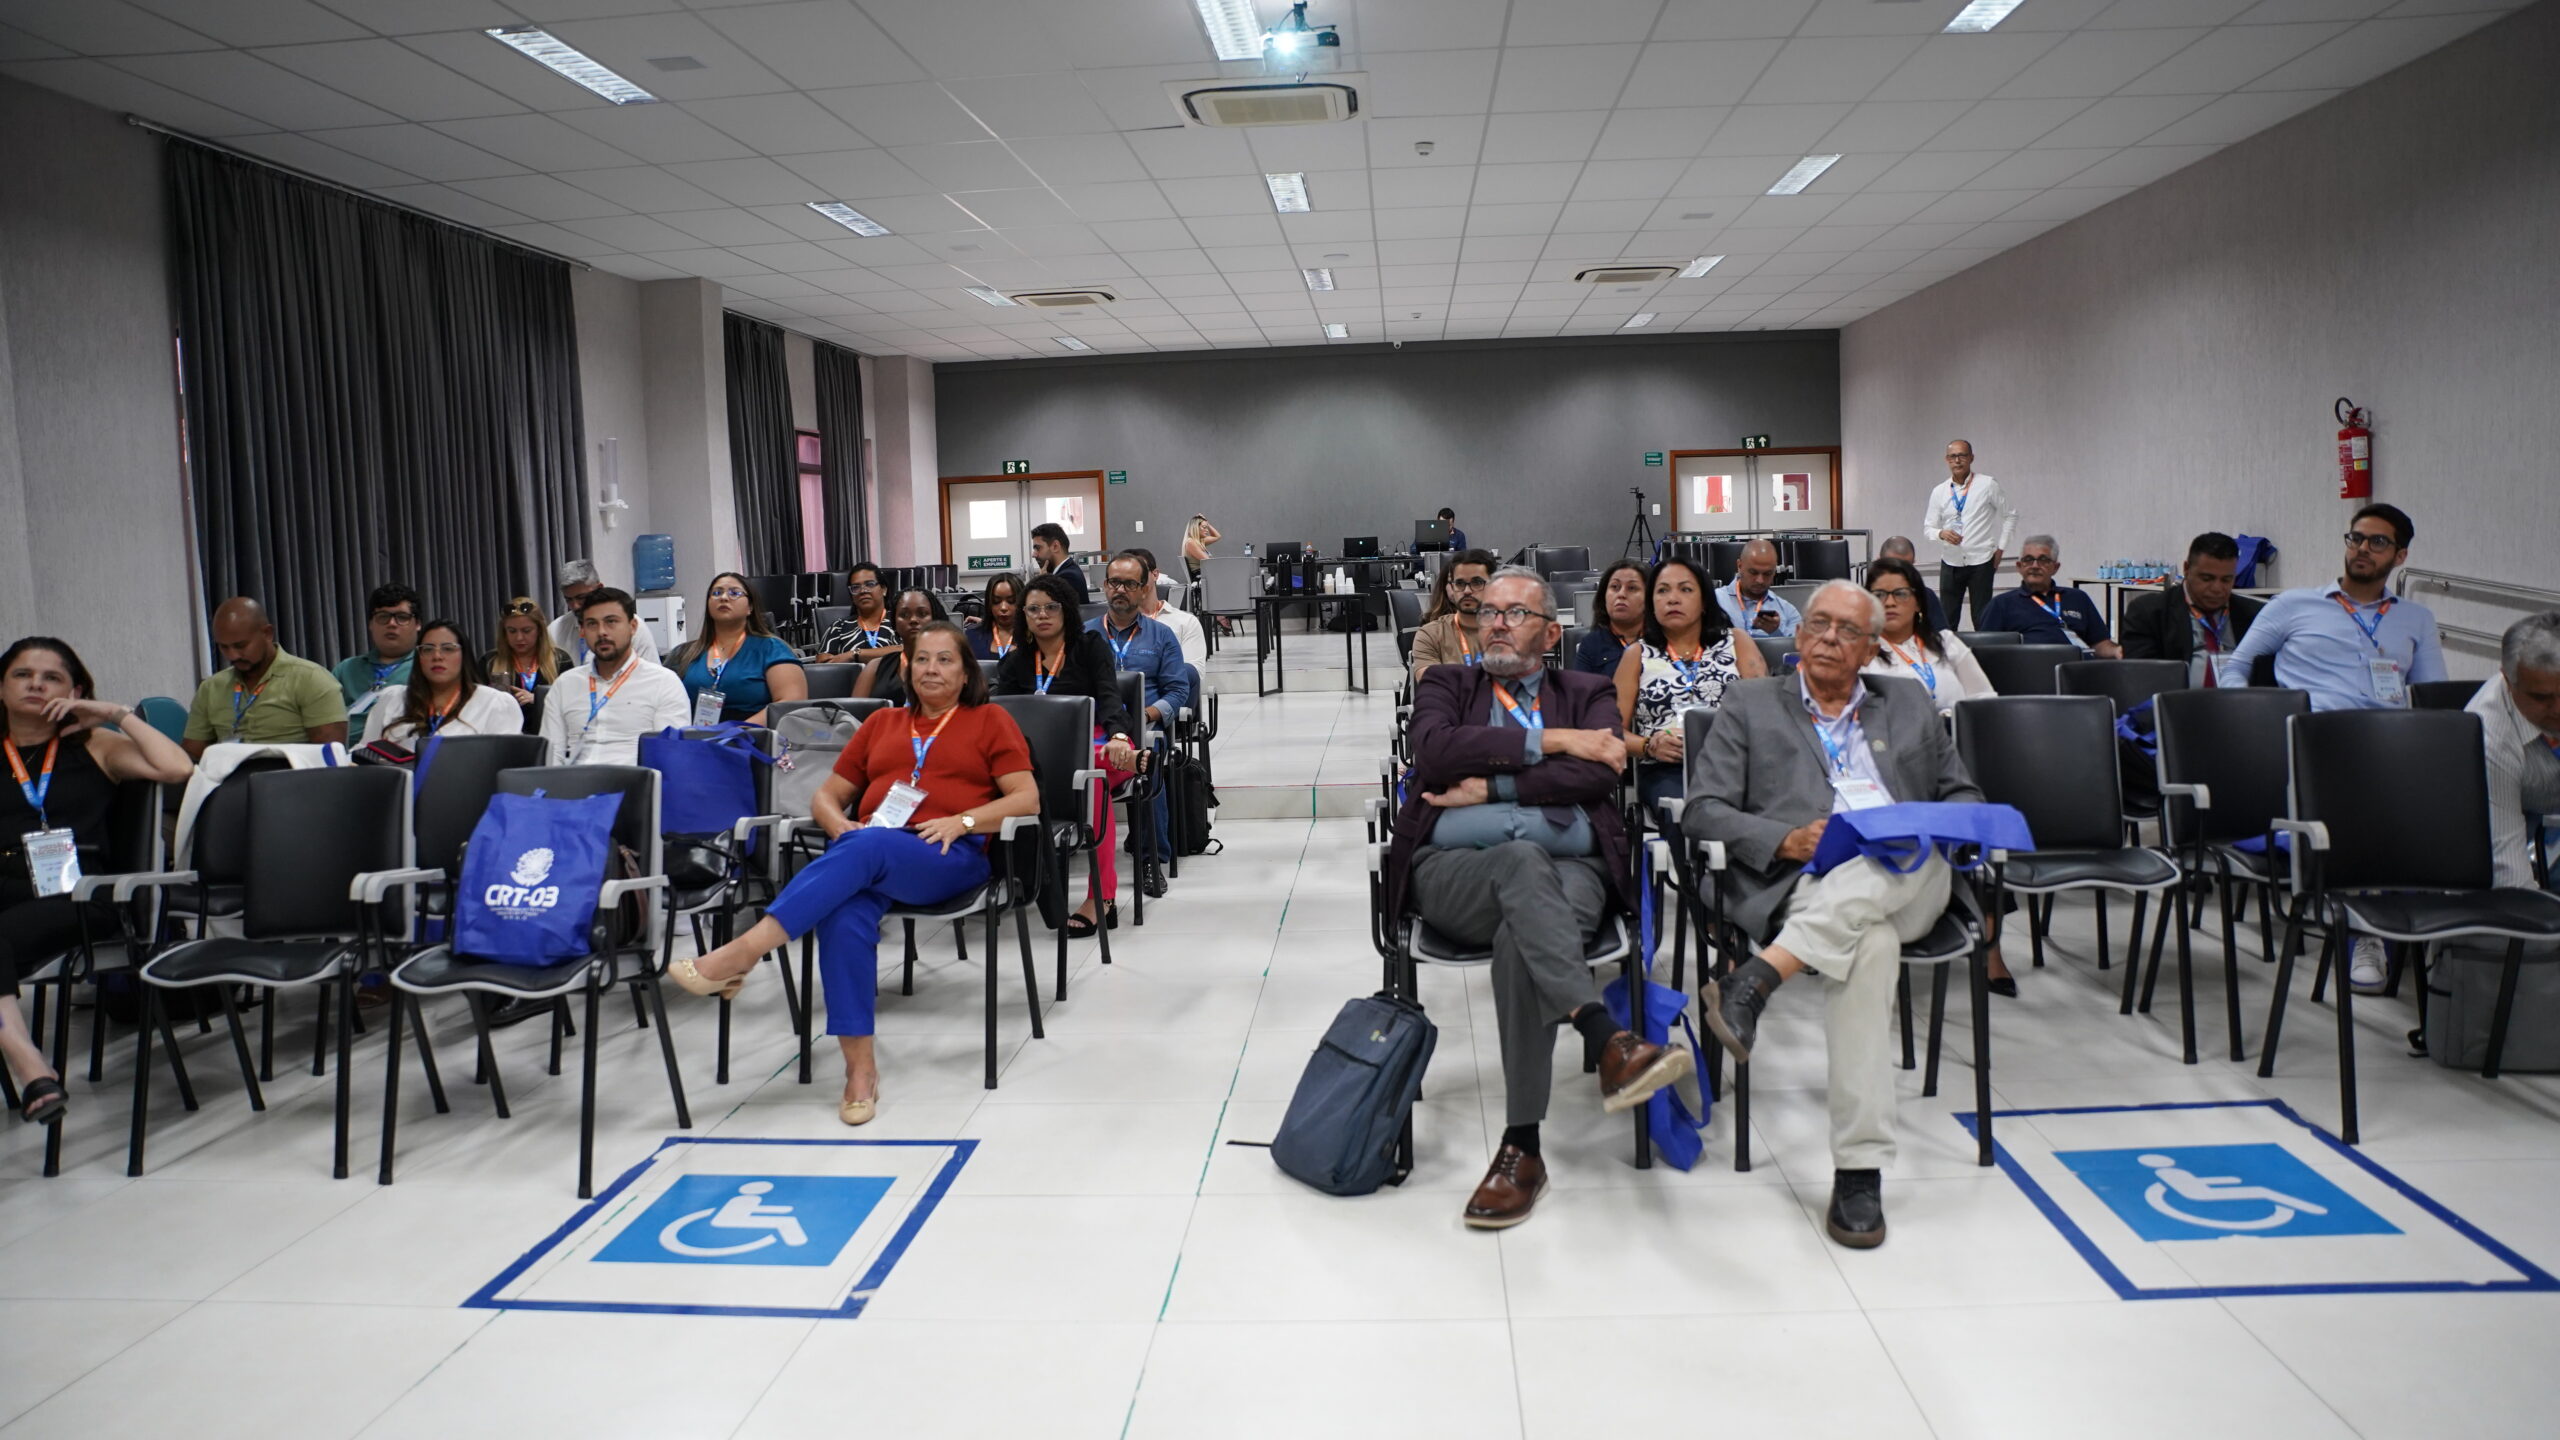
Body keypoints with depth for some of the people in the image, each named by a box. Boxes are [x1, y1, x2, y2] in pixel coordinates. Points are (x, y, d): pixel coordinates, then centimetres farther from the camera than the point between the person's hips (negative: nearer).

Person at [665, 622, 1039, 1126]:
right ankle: (859, 1063, -30)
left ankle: (739, 955, -43)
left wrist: (960, 821, -10)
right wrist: (842, 826, 1)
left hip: (947, 857, -3)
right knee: (844, 918, -33)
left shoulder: (990, 721, 17)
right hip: (866, 847, 3)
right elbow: (827, 796, 25)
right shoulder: (882, 723, 27)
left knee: (867, 849, -37)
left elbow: (1028, 799, 5)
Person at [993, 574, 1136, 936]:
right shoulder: (1016, 662, 17)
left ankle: (1102, 895, -38)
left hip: (1099, 743, -2)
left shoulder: (1090, 646, 7)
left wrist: (1118, 737, -30)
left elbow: (1109, 696, -8)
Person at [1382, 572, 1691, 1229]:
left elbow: (1596, 775, 0)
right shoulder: (1447, 685, 22)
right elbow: (1436, 751, -3)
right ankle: (1611, 1043, -50)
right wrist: (1549, 741, -4)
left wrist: (1490, 787, -5)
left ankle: (1522, 1145, -32)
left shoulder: (1588, 694, 22)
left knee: (1521, 939, -36)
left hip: (1570, 870, 1)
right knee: (1522, 859, -38)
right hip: (1454, 872, 0)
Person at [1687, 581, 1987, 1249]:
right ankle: (1859, 1169, -40)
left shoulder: (1909, 703, 27)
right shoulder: (1751, 704, 18)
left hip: (1907, 883, 3)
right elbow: (1703, 811, 8)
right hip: (1802, 886, -2)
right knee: (1870, 944, -38)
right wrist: (1786, 840, -12)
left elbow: (1964, 795, 26)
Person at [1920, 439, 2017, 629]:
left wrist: (2001, 547, 2)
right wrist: (1941, 533, -15)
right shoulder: (1939, 492, 6)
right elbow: (1928, 527, 8)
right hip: (1950, 563, 2)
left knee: (1982, 621, -1)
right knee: (1946, 620, 1)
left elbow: (2010, 514, 7)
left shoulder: (1988, 485, -1)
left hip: (1980, 562, -2)